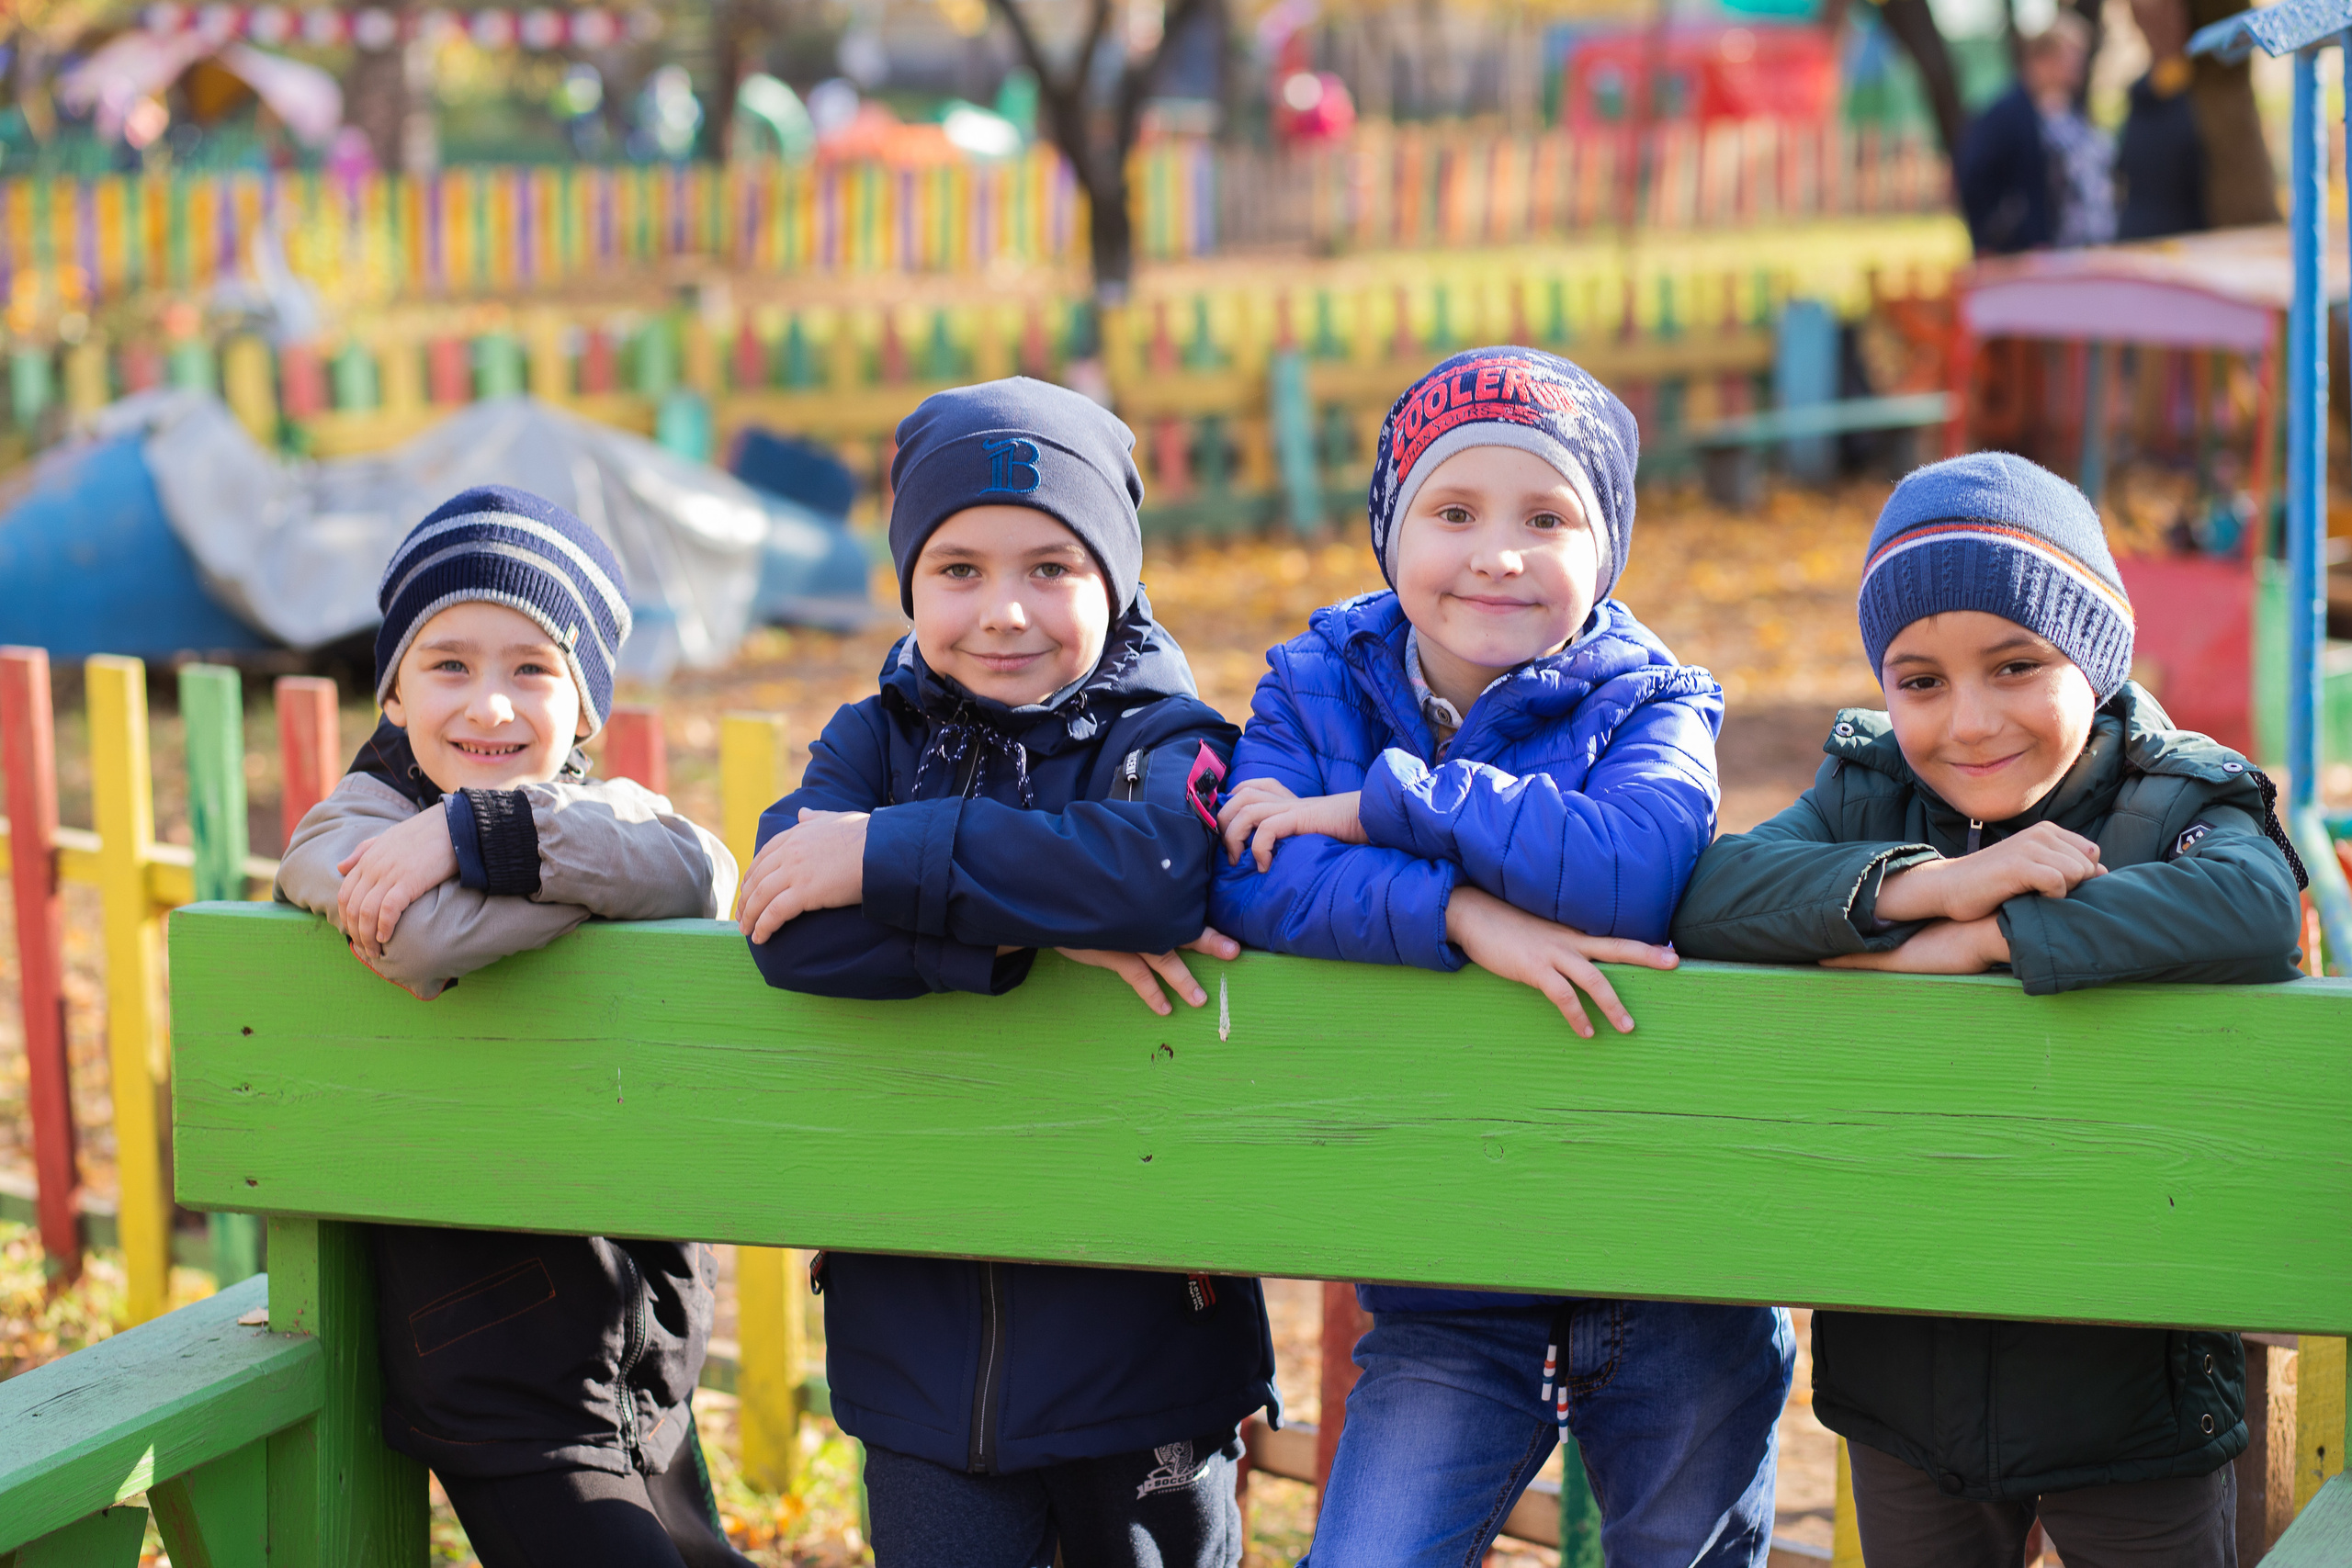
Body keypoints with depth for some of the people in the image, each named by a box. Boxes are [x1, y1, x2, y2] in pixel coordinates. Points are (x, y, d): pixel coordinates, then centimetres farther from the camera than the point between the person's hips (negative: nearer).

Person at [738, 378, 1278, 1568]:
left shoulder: (1166, 743, -3)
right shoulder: (877, 739, 5)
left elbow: (1160, 867, -28)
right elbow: (790, 930, -14)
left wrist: (885, 856, -22)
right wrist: (1025, 924, -24)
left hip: (1138, 1326, -2)